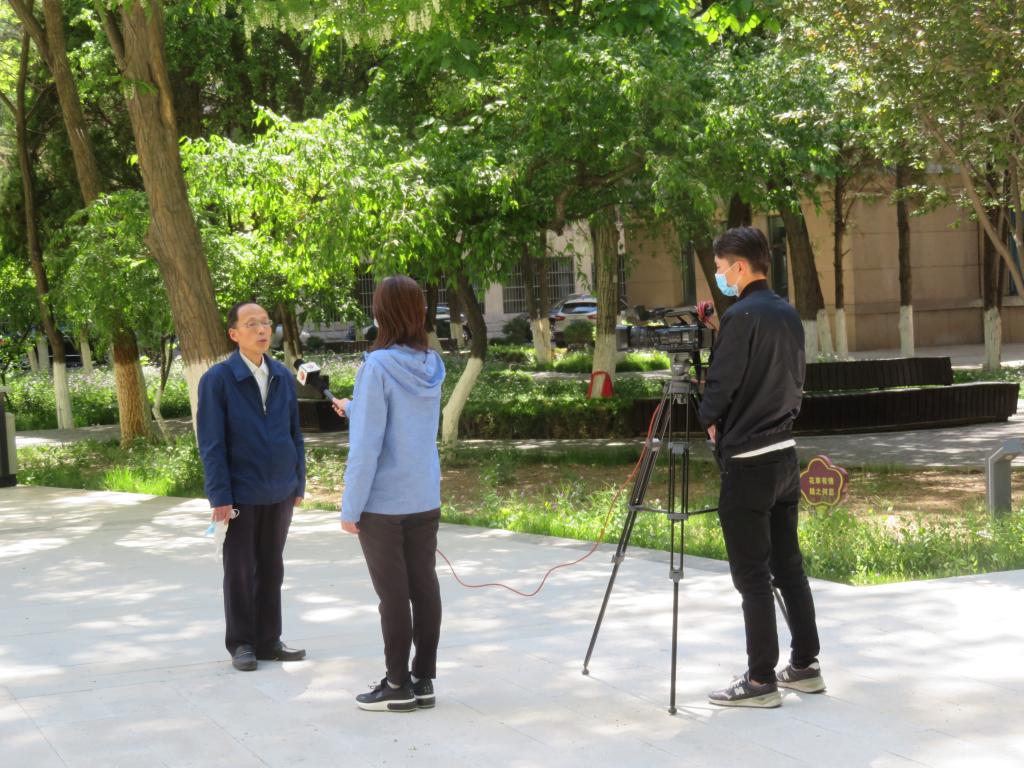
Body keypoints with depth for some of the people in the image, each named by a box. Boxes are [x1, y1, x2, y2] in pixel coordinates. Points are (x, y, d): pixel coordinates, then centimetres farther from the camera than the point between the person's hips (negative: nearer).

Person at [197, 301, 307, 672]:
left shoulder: (283, 377, 6)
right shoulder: (218, 380, -8)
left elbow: (294, 433, 12)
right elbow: (211, 443, -9)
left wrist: (299, 483, 9)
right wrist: (219, 496, -13)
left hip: (279, 492, 4)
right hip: (241, 494, -4)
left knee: (271, 569, 11)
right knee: (239, 571, 6)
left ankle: (268, 641, 20)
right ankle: (241, 644, 16)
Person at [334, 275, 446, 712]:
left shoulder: (379, 366, -15)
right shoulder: (430, 366, 5)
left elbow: (366, 444, -17)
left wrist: (350, 507, -10)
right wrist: (353, 408, 36)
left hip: (383, 503, -6)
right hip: (425, 499, 6)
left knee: (393, 594, 1)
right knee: (424, 587, 9)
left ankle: (398, 686, 8)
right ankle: (424, 680, 16)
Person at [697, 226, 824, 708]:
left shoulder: (741, 316, -16)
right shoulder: (789, 315, 11)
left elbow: (720, 388, -15)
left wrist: (709, 420, 4)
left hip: (747, 462, -8)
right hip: (784, 452, 8)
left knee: (752, 575, -3)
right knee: (788, 564, 14)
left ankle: (761, 681, 0)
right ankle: (805, 667, 19)